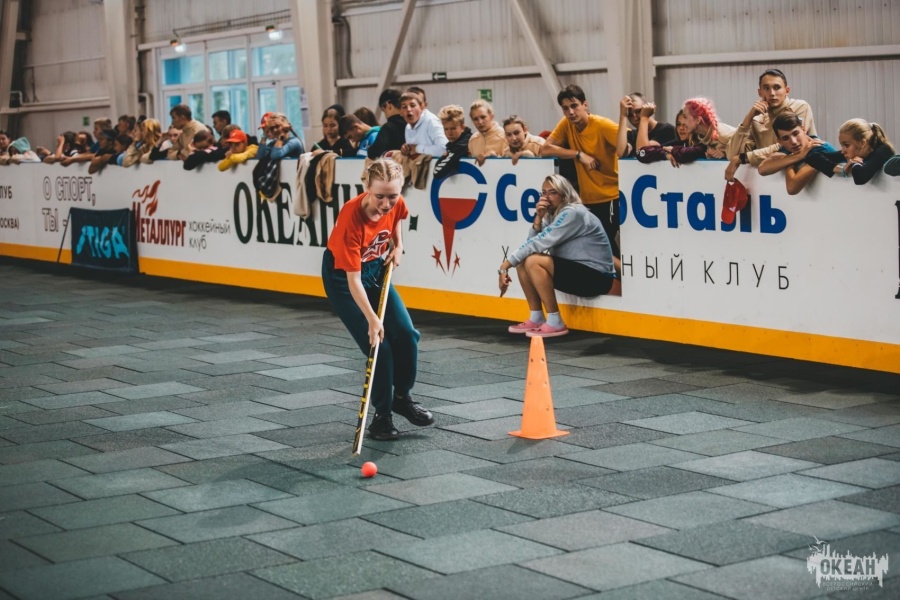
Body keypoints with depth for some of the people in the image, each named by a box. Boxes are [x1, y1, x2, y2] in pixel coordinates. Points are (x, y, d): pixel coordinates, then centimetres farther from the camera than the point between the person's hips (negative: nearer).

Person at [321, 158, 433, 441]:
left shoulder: (396, 204, -18)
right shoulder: (351, 216, -35)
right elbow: (353, 279, -34)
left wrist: (398, 245, 0)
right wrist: (372, 319, -39)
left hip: (376, 268, 6)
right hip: (342, 275, -6)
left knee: (406, 334, -2)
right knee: (378, 345, -12)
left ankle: (402, 397, 21)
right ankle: (383, 415, 5)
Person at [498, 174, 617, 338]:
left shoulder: (573, 213, -17)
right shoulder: (552, 214, 10)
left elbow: (541, 243, -23)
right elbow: (532, 242, -1)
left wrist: (507, 263, -21)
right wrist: (538, 218, -14)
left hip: (597, 277, -9)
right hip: (576, 272, 9)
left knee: (534, 261, -23)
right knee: (522, 260, 2)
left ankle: (555, 323, -17)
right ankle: (536, 318, 5)